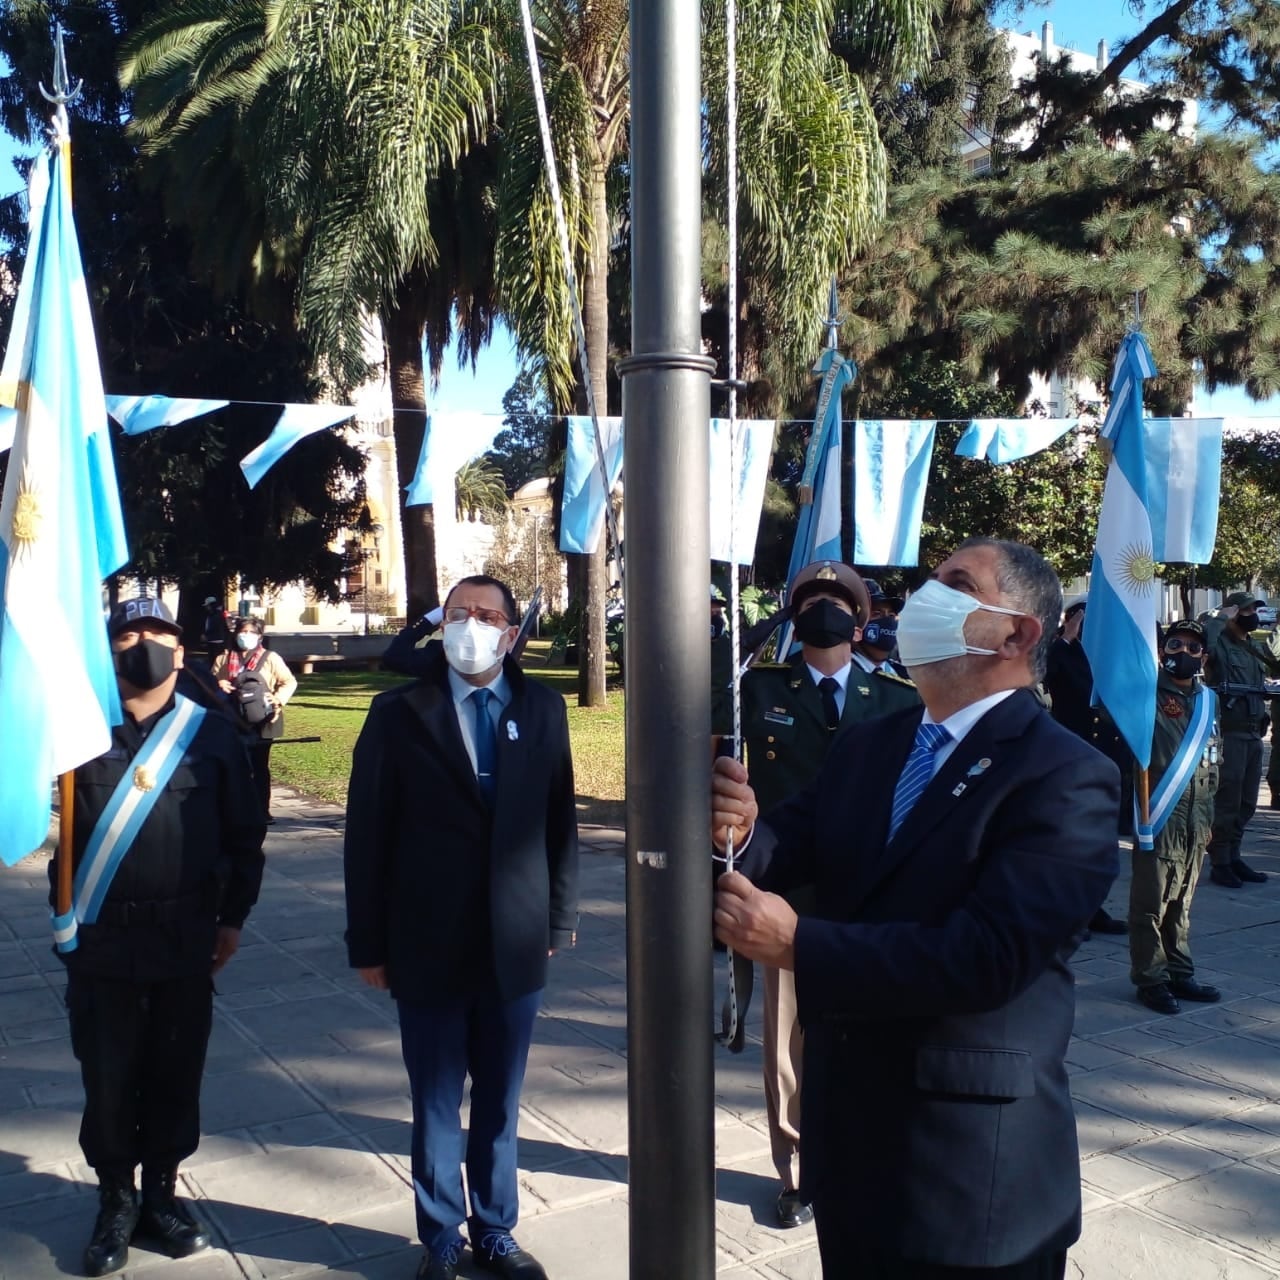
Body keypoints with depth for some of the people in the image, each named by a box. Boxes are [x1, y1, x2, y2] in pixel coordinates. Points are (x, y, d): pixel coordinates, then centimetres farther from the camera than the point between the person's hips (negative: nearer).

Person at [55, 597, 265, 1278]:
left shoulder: (212, 734, 1)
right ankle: (116, 1200, 30)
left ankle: (162, 1195, 31)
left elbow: (244, 834, 4)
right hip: (100, 939, 0)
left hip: (186, 938, 1)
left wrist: (233, 916, 3)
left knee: (176, 1074, 12)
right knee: (108, 1078, 10)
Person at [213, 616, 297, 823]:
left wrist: (278, 699, -15)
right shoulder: (225, 659, 9)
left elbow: (290, 682, 2)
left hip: (261, 723, -2)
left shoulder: (270, 658, 2)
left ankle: (263, 810, 14)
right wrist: (218, 685, -6)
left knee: (260, 768, 6)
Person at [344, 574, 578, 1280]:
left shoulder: (543, 709, 1)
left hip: (516, 944, 2)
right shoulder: (399, 712, -4)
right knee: (436, 1105, 13)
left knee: (499, 1103, 16)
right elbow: (368, 832, -4)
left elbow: (559, 819, 4)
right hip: (429, 947, -1)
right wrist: (368, 942, -4)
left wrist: (561, 917, 3)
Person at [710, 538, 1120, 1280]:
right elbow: (795, 849, -1)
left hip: (973, 1161, -6)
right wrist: (741, 830, -24)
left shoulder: (1067, 778, -17)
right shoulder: (866, 746, 8)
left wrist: (798, 945, -27)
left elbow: (987, 954, -26)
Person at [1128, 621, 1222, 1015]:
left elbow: (1212, 765, 19)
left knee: (1180, 902, 14)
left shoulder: (1208, 701, 14)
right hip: (1159, 816, -6)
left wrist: (1208, 814, 18)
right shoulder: (1149, 694, -3)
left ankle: (1179, 973, 23)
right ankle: (1151, 979, 8)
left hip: (1196, 819, 6)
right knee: (1152, 903, -1)